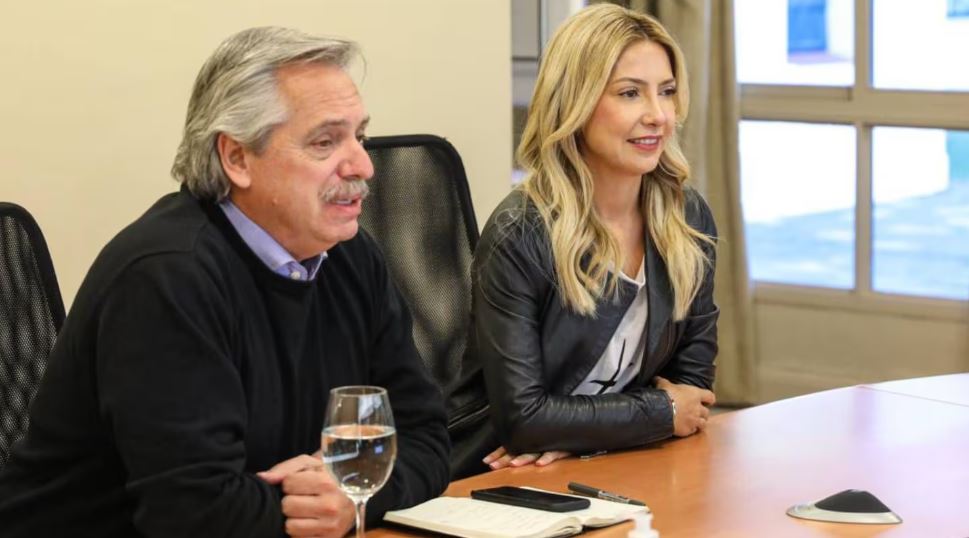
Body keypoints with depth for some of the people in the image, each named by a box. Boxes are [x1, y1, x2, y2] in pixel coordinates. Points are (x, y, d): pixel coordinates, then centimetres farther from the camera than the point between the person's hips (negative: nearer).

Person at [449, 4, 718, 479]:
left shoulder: (688, 218, 0)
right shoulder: (520, 235, -16)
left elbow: (692, 377, 4)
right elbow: (521, 416, -18)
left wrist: (577, 431, -12)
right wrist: (662, 413, -9)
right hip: (497, 488, -4)